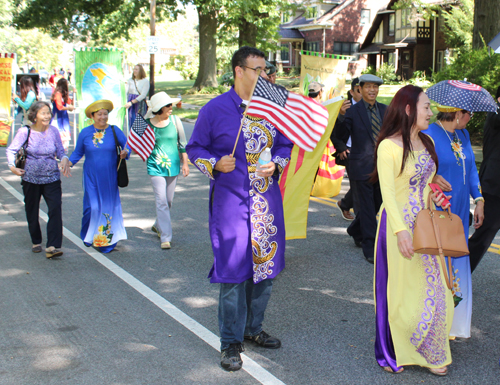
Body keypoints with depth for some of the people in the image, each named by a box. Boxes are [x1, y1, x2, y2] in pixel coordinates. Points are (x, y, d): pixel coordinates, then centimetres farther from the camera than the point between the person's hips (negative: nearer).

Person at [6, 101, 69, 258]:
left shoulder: (53, 131, 1)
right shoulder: (25, 132, -6)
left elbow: (60, 151, 9)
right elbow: (11, 150, -1)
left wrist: (64, 159, -12)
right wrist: (12, 166, -14)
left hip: (52, 178, 1)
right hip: (31, 178, -1)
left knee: (55, 209, -14)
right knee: (32, 211, 11)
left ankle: (53, 246, -16)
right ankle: (36, 242, 32)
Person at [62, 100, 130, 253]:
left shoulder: (114, 131, 0)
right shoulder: (85, 133, 2)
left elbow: (127, 146, 3)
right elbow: (78, 152, 12)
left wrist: (125, 152, -20)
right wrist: (68, 163, -4)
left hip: (110, 177, 0)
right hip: (91, 176, 0)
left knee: (110, 205, 4)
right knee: (93, 206, -5)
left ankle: (107, 238, 16)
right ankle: (90, 237, 16)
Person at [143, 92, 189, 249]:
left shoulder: (175, 121, -2)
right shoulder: (147, 124, -6)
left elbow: (182, 143, 6)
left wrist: (185, 163, 6)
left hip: (173, 165, 3)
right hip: (155, 167, -3)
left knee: (168, 201, 13)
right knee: (161, 202, -9)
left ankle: (158, 226, 38)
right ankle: (165, 237, -6)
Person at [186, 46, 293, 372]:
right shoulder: (215, 109, -4)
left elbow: (285, 145, 15)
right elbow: (196, 148, 2)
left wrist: (276, 164, -5)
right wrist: (216, 164, -16)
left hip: (267, 200, 5)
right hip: (231, 201, -4)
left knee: (266, 265, 11)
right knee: (234, 270, -3)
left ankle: (253, 328, 31)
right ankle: (231, 342, 11)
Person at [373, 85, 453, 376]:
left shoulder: (427, 142, 10)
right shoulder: (389, 146, -12)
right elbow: (387, 192, -16)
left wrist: (436, 199, 6)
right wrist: (401, 230, -22)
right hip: (399, 224, -7)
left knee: (431, 288, 9)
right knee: (399, 289, 4)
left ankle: (431, 353, 22)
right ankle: (392, 353, 21)